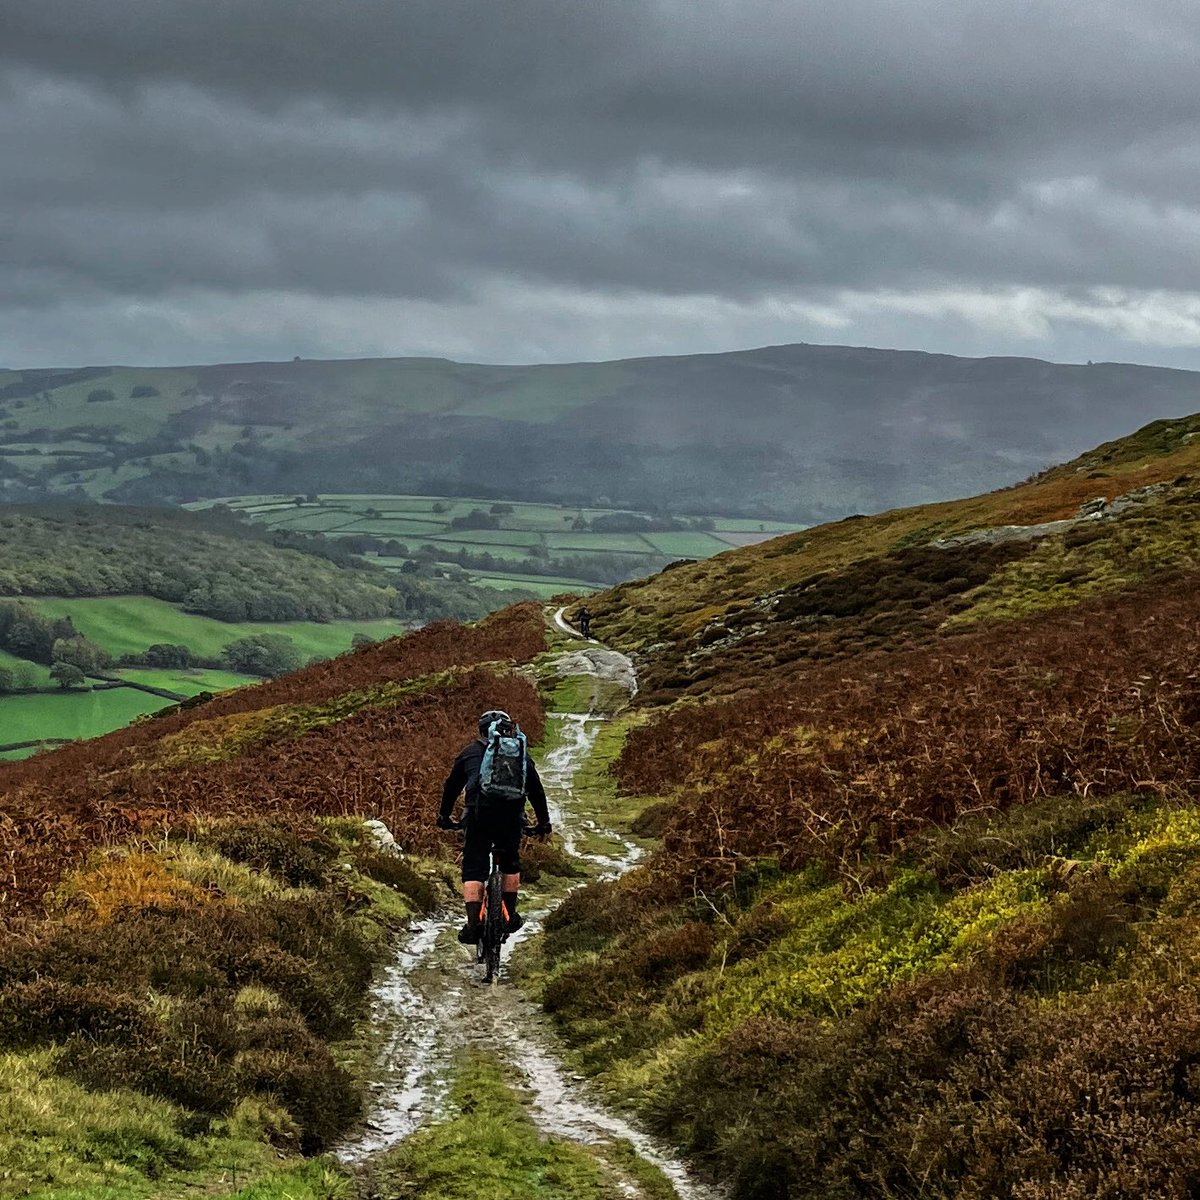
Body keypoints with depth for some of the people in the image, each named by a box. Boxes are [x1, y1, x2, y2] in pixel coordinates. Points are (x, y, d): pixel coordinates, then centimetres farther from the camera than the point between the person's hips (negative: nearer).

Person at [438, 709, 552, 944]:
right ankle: (510, 917, 24)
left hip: (478, 814, -1)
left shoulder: (470, 753, 23)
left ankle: (473, 925, -9)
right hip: (511, 815, 2)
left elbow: (451, 786, 29)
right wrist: (543, 823, 41)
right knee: (511, 863, 25)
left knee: (473, 871, 3)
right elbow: (536, 790, 30)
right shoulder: (520, 754, 25)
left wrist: (444, 816, 43)